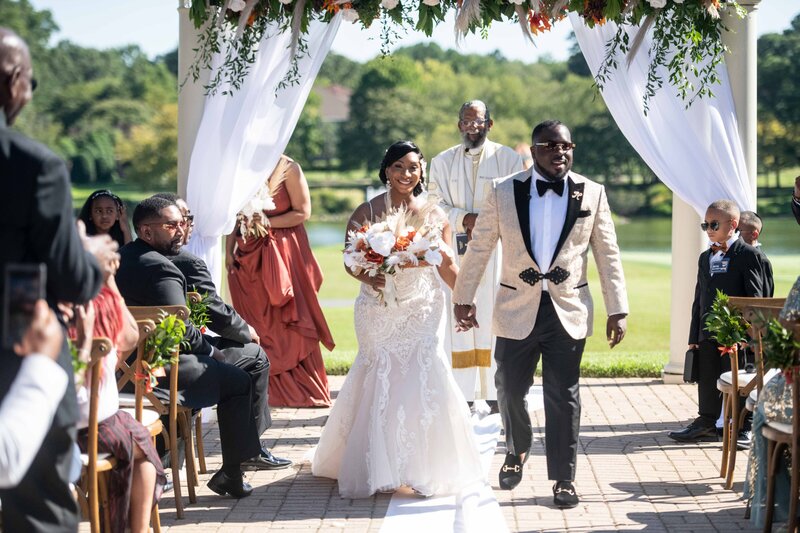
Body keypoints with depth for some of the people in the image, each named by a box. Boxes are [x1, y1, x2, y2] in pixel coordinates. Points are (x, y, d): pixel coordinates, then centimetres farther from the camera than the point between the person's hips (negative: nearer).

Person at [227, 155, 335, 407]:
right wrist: (229, 249, 3)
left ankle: (301, 390, 5)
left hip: (284, 252, -4)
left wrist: (268, 222, -15)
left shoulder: (288, 168, -3)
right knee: (255, 319, 2)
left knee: (288, 320, -2)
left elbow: (303, 212, -7)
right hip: (249, 253, 4)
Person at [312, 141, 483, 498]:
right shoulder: (366, 212, -2)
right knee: (379, 384, -3)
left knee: (424, 381, -9)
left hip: (423, 312, 1)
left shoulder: (434, 215, 2)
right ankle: (377, 467, 12)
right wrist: (369, 279, -17)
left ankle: (426, 467, 5)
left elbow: (447, 267, 4)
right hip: (379, 313, -1)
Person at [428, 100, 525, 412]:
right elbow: (435, 206, 4)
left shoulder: (508, 159, 4)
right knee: (459, 322, -1)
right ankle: (462, 394, 2)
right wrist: (465, 218, -14)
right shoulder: (442, 162, 10)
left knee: (494, 319, -2)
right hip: (456, 251, 1)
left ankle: (496, 393, 3)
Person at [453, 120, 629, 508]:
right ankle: (516, 453, 39)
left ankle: (563, 478, 15)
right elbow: (479, 249, 5)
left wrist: (617, 310, -1)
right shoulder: (504, 192, -3)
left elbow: (608, 256, 2)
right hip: (516, 311, 1)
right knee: (510, 391, 11)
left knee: (564, 398, 3)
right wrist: (463, 297, 7)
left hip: (568, 312, 0)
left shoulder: (592, 194, -1)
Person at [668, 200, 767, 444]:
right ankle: (706, 423, 18)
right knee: (707, 380, 10)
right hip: (707, 333, 6)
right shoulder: (705, 257, 15)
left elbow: (755, 297, -8)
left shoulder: (748, 255, -5)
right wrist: (693, 337, 11)